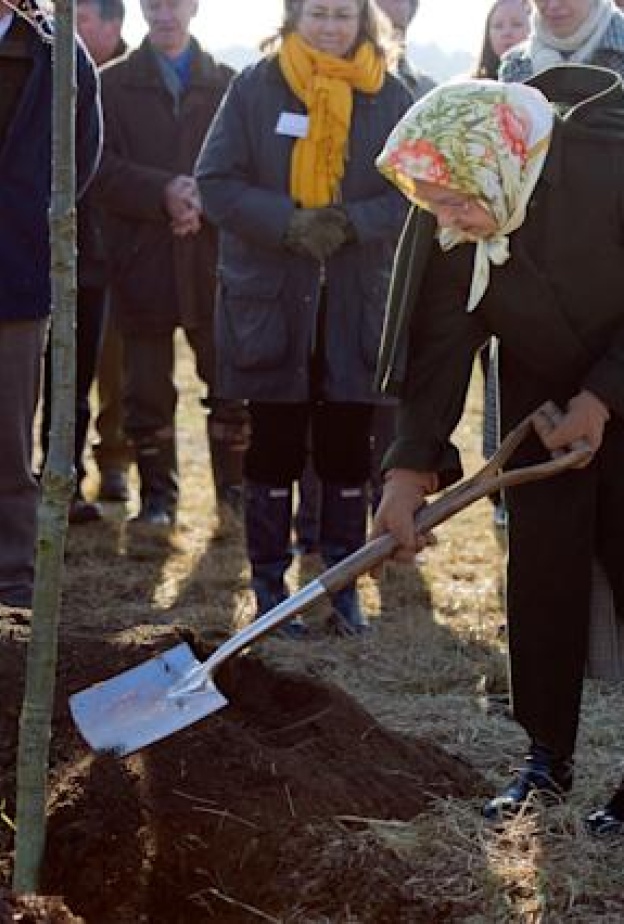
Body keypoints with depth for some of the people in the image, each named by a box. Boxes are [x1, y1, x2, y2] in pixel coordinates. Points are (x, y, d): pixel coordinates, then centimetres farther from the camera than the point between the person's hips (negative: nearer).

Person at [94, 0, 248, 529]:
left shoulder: (227, 85, 10)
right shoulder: (113, 84, 7)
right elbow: (100, 166, -3)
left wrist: (205, 199, -15)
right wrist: (164, 192, -16)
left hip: (213, 254, 0)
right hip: (141, 260, 0)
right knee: (148, 389, 5)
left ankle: (235, 488, 13)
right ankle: (158, 494, 16)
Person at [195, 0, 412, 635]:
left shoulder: (389, 98, 3)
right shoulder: (255, 88, -1)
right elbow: (216, 182, -5)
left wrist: (353, 222, -17)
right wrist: (289, 224, -19)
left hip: (357, 304, 1)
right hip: (269, 301, -1)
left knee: (347, 450, 7)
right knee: (274, 446, 6)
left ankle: (345, 588, 18)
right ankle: (269, 588, 15)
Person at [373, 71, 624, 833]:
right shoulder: (446, 228, -17)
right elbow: (440, 341, -16)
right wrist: (411, 463, -24)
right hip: (542, 393, 4)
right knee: (540, 573, 0)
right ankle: (546, 756, 12)